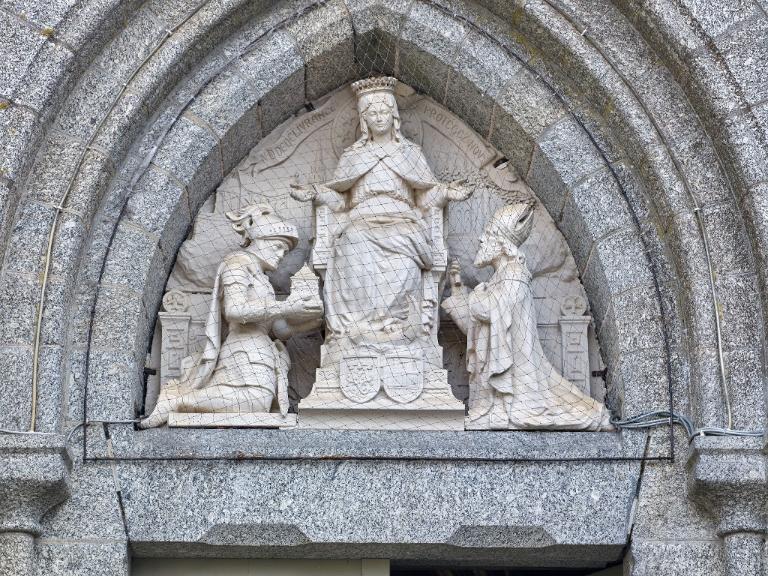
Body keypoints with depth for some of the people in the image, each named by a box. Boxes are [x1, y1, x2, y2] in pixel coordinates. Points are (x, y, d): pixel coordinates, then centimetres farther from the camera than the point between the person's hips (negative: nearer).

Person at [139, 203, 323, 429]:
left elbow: (279, 329, 26)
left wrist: (311, 316, 11)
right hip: (245, 348, -10)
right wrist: (286, 307, -12)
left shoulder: (259, 276, 32)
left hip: (260, 349, 10)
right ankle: (174, 401, -23)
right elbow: (235, 309, -14)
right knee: (255, 399, -33)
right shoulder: (237, 263, 4)